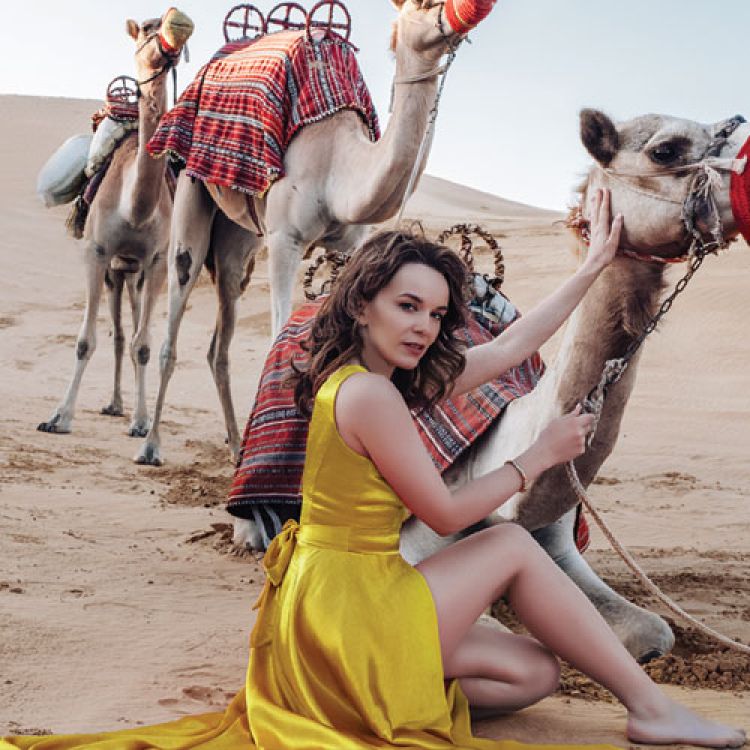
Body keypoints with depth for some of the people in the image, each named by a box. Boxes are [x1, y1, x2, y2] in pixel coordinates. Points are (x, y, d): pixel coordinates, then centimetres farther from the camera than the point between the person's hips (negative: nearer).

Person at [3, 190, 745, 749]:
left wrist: (594, 263, 22)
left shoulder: (393, 381, 10)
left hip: (344, 603, 9)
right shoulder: (369, 395, -18)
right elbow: (446, 513, -12)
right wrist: (541, 454, -1)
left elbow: (510, 346, 17)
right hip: (344, 607, -9)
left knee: (536, 671, 7)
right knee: (512, 545, 1)